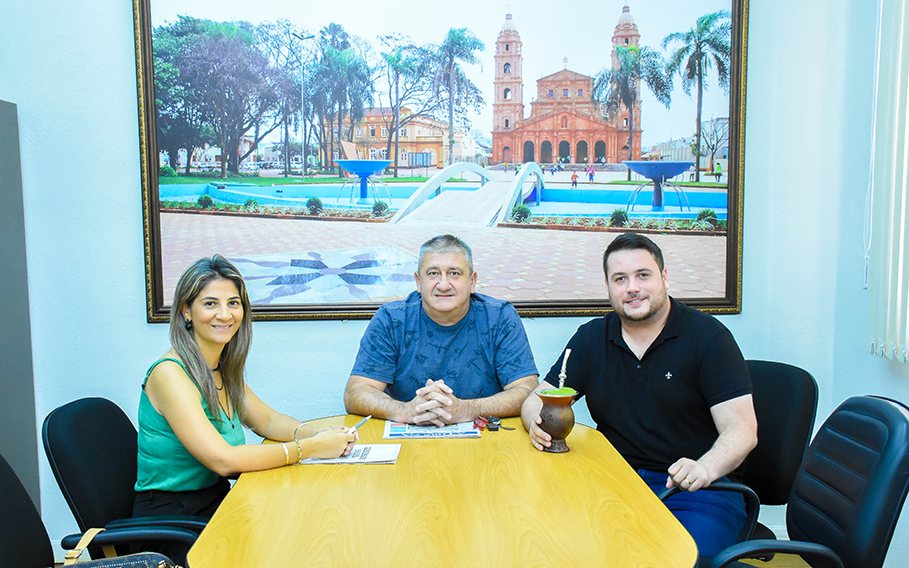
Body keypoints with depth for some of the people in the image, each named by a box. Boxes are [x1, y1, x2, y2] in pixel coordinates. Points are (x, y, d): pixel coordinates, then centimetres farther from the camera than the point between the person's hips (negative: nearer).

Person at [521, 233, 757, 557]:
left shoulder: (707, 336, -2)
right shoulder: (591, 339, 9)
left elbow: (741, 429, -9)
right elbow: (537, 399, 10)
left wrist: (705, 468, -30)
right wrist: (537, 422, -15)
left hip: (695, 492, -2)